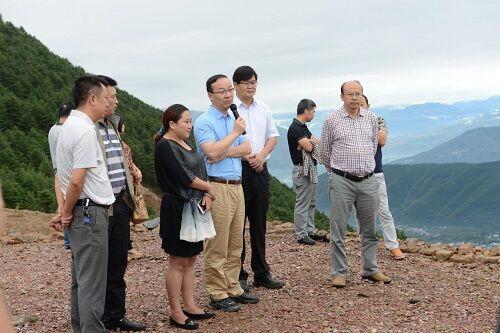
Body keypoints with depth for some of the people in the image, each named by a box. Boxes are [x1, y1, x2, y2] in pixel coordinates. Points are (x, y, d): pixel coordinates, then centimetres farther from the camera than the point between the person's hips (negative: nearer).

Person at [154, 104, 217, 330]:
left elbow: (201, 171, 10)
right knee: (178, 261, -2)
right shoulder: (164, 146, -13)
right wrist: (208, 187, -6)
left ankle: (189, 305, 22)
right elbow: (183, 176, -20)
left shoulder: (184, 144, 15)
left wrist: (207, 196, -6)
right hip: (176, 208, -9)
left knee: (190, 259, 13)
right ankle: (176, 312, 7)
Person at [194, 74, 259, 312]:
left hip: (237, 186, 8)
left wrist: (225, 153, -10)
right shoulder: (204, 122, -7)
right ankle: (217, 295, 6)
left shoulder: (234, 120, 17)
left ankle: (233, 288, 22)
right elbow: (212, 152, -21)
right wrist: (235, 133, -11)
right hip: (217, 187, -8)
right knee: (217, 246, -3)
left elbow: (247, 149, 7)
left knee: (235, 244, 12)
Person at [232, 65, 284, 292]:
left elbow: (272, 136, 14)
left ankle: (261, 274, 21)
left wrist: (261, 155, -4)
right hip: (237, 169, -6)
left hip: (260, 169, 6)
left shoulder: (263, 108, 13)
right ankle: (237, 276, 8)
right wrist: (246, 156, -17)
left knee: (259, 223, 12)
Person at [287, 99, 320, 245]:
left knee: (311, 203, 16)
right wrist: (312, 142, -3)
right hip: (302, 170, -10)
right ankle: (301, 235, 4)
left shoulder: (303, 127, 14)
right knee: (302, 204, -3)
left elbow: (318, 142, 12)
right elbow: (309, 147, -23)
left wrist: (309, 142, -9)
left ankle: (310, 231, 25)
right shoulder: (295, 128, -17)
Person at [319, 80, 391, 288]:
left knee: (369, 229, 11)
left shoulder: (371, 119, 8)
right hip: (342, 181, -3)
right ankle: (339, 272, 10)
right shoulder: (332, 120, -2)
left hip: (368, 181, 3)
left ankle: (370, 270, 24)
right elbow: (324, 152, 9)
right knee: (338, 229, 0)